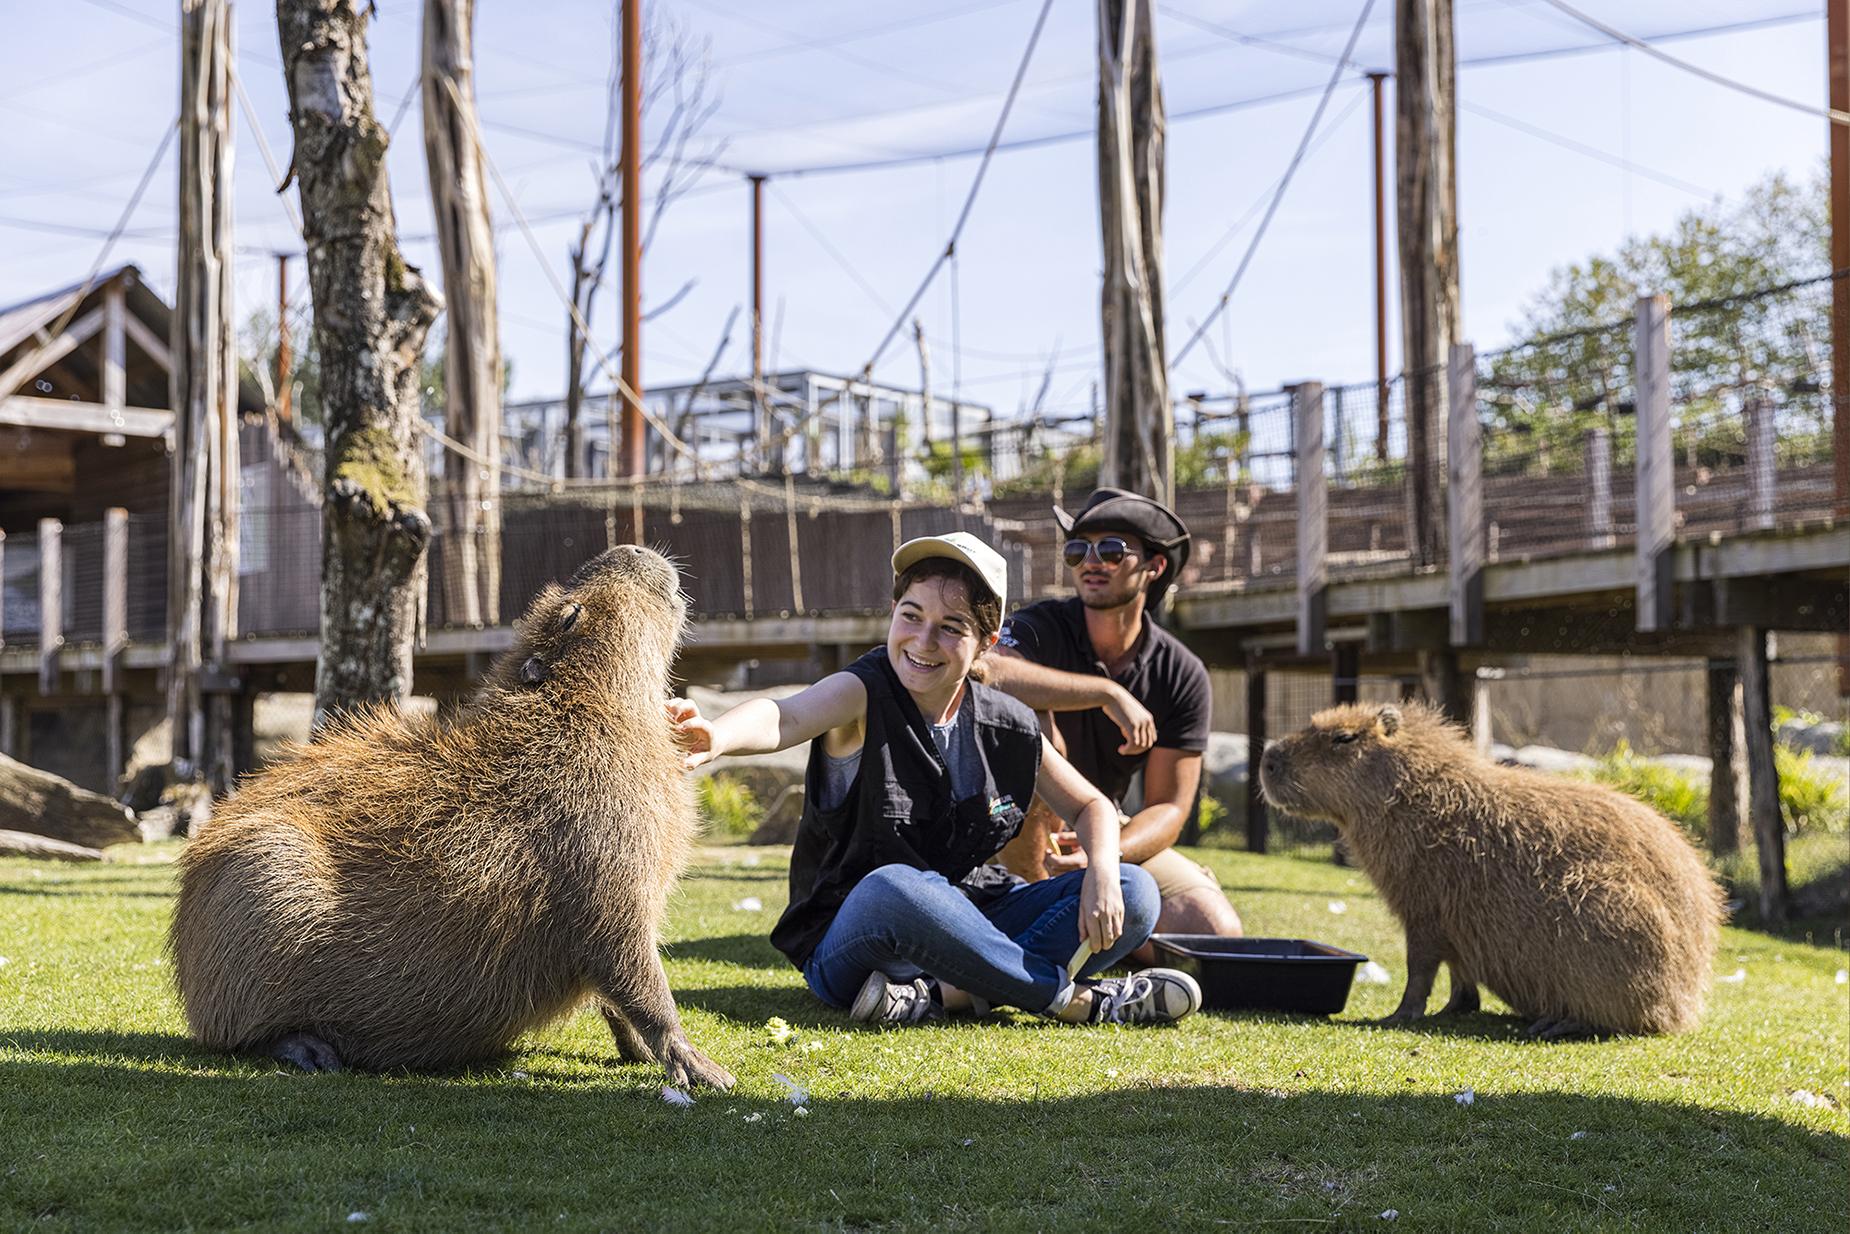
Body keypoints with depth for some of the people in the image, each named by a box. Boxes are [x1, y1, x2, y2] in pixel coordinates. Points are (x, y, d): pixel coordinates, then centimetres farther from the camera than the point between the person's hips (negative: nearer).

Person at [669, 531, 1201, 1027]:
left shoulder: (1006, 727, 1)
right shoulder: (865, 694, -15)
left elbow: (1090, 806, 13)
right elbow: (784, 718, -38)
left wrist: (1103, 871, -11)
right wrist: (715, 737, -61)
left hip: (961, 920, 6)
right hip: (848, 943, -6)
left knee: (1134, 895, -10)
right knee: (891, 888, -40)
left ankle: (943, 995, -25)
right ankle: (1074, 997, -24)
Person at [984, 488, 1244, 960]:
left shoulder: (1182, 674, -5)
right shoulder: (1041, 628, -14)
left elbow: (1168, 806, -8)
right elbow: (983, 673, -39)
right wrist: (1107, 693, -39)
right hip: (1014, 832, -3)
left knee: (1214, 929, -18)